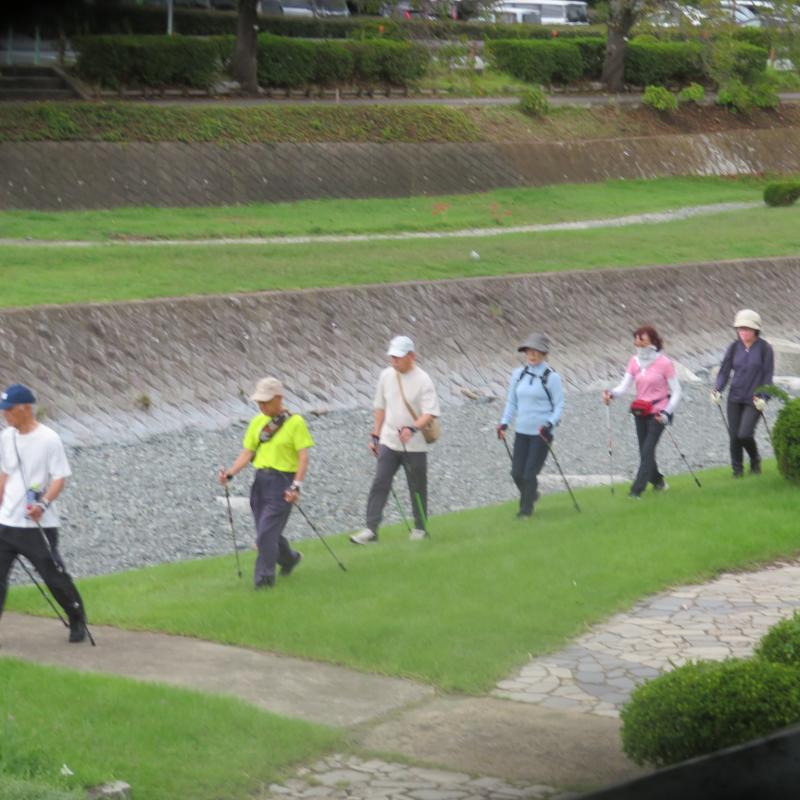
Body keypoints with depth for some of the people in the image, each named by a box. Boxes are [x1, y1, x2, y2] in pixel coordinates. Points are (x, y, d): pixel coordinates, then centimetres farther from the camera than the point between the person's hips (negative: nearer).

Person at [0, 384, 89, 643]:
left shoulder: (48, 439, -11)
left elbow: (60, 478, -12)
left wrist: (43, 504, -26)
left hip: (38, 525, -6)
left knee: (54, 575, 2)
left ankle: (77, 620, 23)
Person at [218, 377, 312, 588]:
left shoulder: (295, 422, -7)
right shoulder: (257, 422, 10)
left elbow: (303, 457, -11)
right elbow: (247, 453, 10)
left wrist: (296, 486, -20)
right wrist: (230, 473, -5)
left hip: (282, 481, -6)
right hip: (261, 480, 6)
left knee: (267, 532, -14)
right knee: (265, 533, 13)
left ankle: (264, 576, -5)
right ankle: (289, 558, 39)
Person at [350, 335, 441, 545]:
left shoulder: (422, 380, -11)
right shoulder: (386, 376, 5)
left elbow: (431, 413, -18)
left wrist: (412, 428, -34)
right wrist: (375, 435, 13)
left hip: (414, 445, -4)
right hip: (389, 443, 4)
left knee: (417, 488, 8)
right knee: (379, 484, -6)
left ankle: (420, 527, 23)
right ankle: (371, 529, -8)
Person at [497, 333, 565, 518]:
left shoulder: (551, 377, -7)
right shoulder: (518, 374, 6)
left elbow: (559, 406, -4)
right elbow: (512, 401, 14)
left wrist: (550, 424, -19)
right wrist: (504, 422, 2)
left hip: (541, 433, -5)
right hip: (521, 431, 5)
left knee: (530, 473, -6)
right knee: (517, 472, 5)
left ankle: (526, 508, 11)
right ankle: (531, 494, 34)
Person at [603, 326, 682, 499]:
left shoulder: (664, 363, -11)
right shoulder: (635, 361, 3)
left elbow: (676, 392, -7)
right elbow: (625, 385, -4)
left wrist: (667, 413, -17)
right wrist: (611, 394, -24)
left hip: (657, 413, -5)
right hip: (640, 412, 5)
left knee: (648, 450, -13)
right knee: (645, 451, 11)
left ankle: (637, 490, -13)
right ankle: (658, 481, 35)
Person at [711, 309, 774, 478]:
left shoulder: (764, 348, -5)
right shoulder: (734, 347, 3)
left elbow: (768, 375, -3)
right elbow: (725, 370, 6)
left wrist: (763, 397, -12)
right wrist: (717, 390, -8)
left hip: (754, 399, -3)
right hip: (735, 398, 3)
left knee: (745, 435, -14)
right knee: (734, 436, 2)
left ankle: (755, 460, 16)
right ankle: (737, 470, 20)